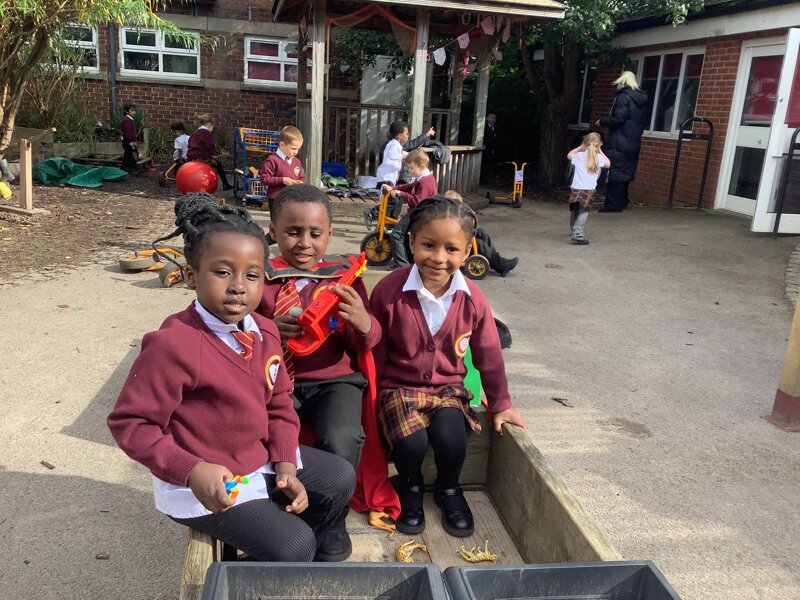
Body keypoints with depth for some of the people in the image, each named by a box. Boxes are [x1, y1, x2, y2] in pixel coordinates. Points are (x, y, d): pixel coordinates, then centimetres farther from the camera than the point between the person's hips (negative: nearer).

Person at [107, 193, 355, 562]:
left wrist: (286, 467, -4)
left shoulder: (264, 332, -2)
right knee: (292, 544, -16)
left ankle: (296, 565, 32)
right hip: (201, 486, -8)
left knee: (340, 479, 13)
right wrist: (193, 471, -28)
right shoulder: (172, 344, -25)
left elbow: (278, 405, 7)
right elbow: (129, 423, -20)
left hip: (259, 460, 8)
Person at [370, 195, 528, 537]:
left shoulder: (472, 299, -7)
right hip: (398, 386, -2)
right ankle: (410, 487, 11)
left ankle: (448, 489, 12)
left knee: (452, 440, -26)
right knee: (411, 442, -28)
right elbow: (375, 352, -4)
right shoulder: (389, 290, -14)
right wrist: (371, 396, -2)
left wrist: (501, 404, 13)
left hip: (447, 388, 2)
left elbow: (488, 355, 6)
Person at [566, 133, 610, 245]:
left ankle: (573, 232, 38)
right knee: (583, 212, -9)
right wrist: (600, 151, 22)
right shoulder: (599, 158, 0)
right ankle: (578, 235, -23)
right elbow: (608, 164, 21)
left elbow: (569, 155, 30)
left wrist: (581, 147, 29)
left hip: (576, 189, 4)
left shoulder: (579, 156, 8)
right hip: (589, 190, -4)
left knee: (574, 212, 19)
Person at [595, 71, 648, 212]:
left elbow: (618, 118, -18)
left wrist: (602, 121, -6)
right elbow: (642, 122, 18)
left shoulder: (623, 96, -11)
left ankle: (613, 204, -6)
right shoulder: (641, 99, 14)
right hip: (634, 142, 8)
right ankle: (622, 202, 20)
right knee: (626, 172, 14)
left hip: (619, 142, -8)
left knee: (615, 173, -6)